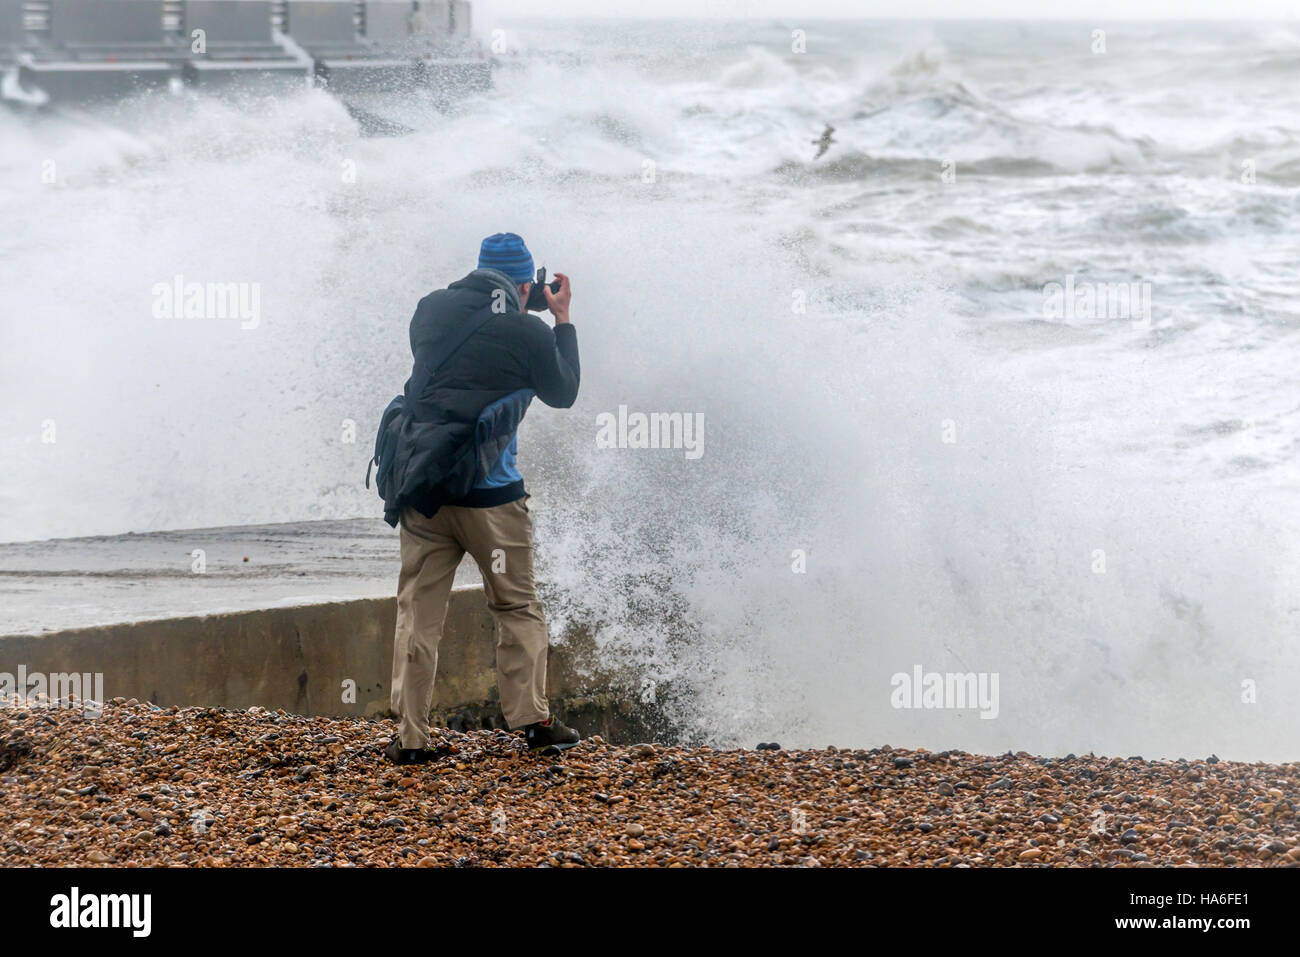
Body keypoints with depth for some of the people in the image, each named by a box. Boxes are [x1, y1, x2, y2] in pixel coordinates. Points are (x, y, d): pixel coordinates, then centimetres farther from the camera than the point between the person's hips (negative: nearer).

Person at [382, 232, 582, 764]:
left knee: (418, 613, 6)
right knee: (517, 608, 11)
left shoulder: (432, 309, 5)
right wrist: (562, 321, 20)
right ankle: (532, 719, 10)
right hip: (489, 495, -3)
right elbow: (563, 394, 12)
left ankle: (409, 737, 2)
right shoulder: (528, 333, -5)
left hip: (419, 488, 3)